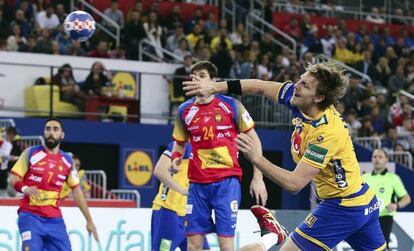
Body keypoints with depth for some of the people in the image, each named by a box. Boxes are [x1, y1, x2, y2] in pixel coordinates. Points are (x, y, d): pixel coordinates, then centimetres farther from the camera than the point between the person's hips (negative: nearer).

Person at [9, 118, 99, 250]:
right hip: (30, 215, -4)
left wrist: (89, 221, 12)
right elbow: (14, 179, -1)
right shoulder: (31, 153, 0)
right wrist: (25, 188, -25)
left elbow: (77, 190, 13)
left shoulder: (67, 161, 9)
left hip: (54, 218, 4)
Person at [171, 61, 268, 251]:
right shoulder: (185, 110, 6)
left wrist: (258, 177, -2)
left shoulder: (231, 105, -3)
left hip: (227, 181, -3)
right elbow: (179, 143, 20)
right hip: (197, 183, 3)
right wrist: (176, 158, -3)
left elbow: (254, 140, 3)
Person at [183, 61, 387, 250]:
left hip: (341, 207, -9)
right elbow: (261, 87, 4)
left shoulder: (326, 133, -29)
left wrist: (256, 158, -35)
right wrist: (215, 87, -2)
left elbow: (294, 183, -31)